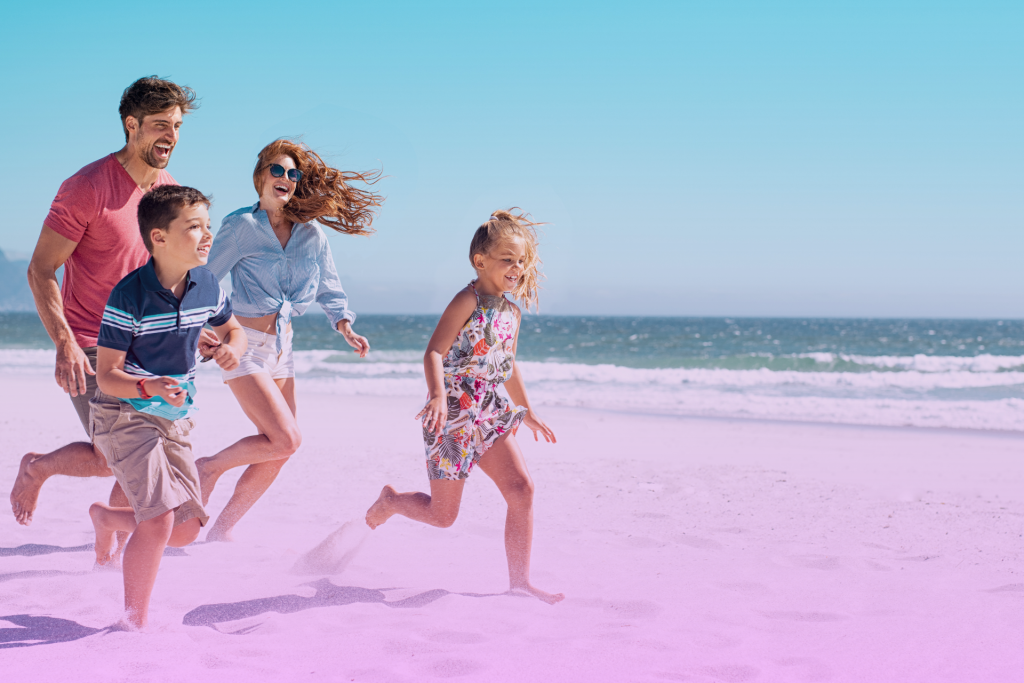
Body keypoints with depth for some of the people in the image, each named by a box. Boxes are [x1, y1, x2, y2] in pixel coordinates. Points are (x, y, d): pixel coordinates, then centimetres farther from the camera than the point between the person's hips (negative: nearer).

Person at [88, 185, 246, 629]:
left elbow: (232, 329, 16)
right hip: (125, 415, -7)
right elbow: (106, 375, -18)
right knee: (159, 521, -18)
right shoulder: (129, 296, -21)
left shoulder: (206, 285, -3)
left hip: (175, 419, 7)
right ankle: (135, 624, 0)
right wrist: (149, 387, -37)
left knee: (186, 529, 8)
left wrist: (232, 348, -8)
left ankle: (106, 517, 36)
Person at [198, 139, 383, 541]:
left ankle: (221, 530, 20)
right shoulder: (242, 226, -10)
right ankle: (209, 467, 6)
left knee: (275, 455, 6)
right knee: (285, 440, -18)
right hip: (244, 345, -6)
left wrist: (345, 327, -3)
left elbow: (329, 289, 13)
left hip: (281, 348, 6)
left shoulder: (311, 233, 5)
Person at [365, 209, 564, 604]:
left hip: (489, 416, 7)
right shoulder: (468, 301, -12)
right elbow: (434, 353, -20)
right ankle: (390, 501, 33)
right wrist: (438, 395, -37)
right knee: (442, 514, 1)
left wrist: (527, 411, 32)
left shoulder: (511, 312, 12)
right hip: (453, 415, -7)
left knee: (522, 489, -9)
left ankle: (519, 580, -1)